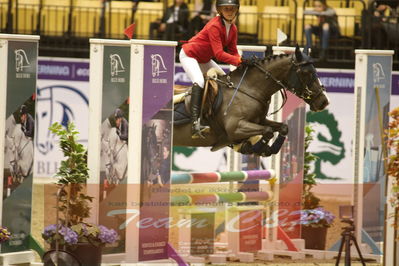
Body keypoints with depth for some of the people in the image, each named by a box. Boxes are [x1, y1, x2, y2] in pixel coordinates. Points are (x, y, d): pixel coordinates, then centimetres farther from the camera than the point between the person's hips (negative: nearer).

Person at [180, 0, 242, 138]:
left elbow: (233, 52, 0)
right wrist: (240, 60, -39)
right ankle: (195, 122, -40)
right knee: (199, 82, -30)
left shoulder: (233, 29, -2)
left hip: (204, 59, 10)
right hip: (189, 55, -10)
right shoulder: (214, 26, -28)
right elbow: (219, 54, -34)